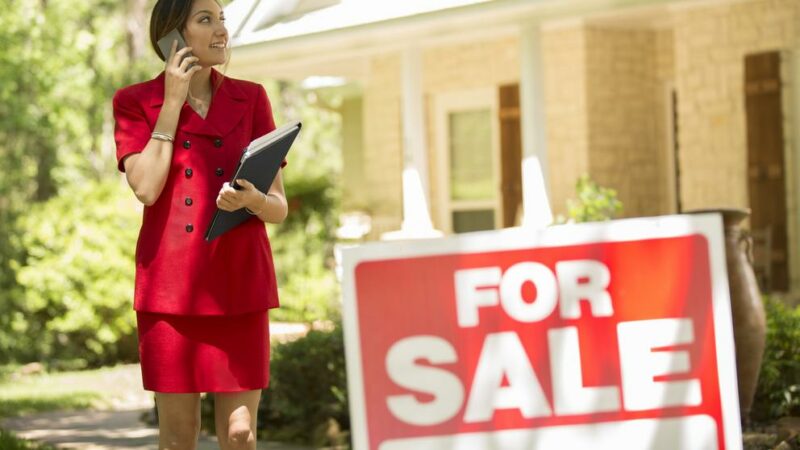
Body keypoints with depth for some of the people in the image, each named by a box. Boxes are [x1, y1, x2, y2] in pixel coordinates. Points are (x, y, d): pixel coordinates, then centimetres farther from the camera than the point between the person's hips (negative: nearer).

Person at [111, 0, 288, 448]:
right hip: (172, 285, -1)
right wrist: (172, 102, -6)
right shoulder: (135, 102, 4)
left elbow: (279, 207, 8)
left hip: (239, 286, 1)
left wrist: (250, 199, -16)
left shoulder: (251, 99, 9)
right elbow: (146, 188, -12)